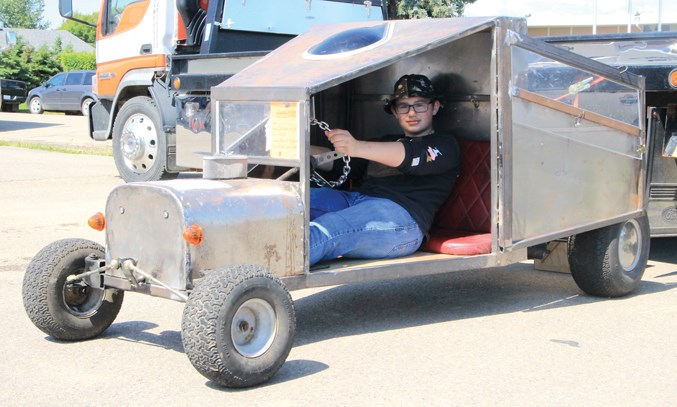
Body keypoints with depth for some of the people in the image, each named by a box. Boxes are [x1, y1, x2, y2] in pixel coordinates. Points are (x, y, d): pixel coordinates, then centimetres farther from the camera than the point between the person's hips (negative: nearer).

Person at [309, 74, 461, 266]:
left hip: (400, 211, -7)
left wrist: (358, 147, -27)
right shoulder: (387, 142, 36)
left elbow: (415, 157, -9)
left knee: (322, 232, -36)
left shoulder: (445, 144, 13)